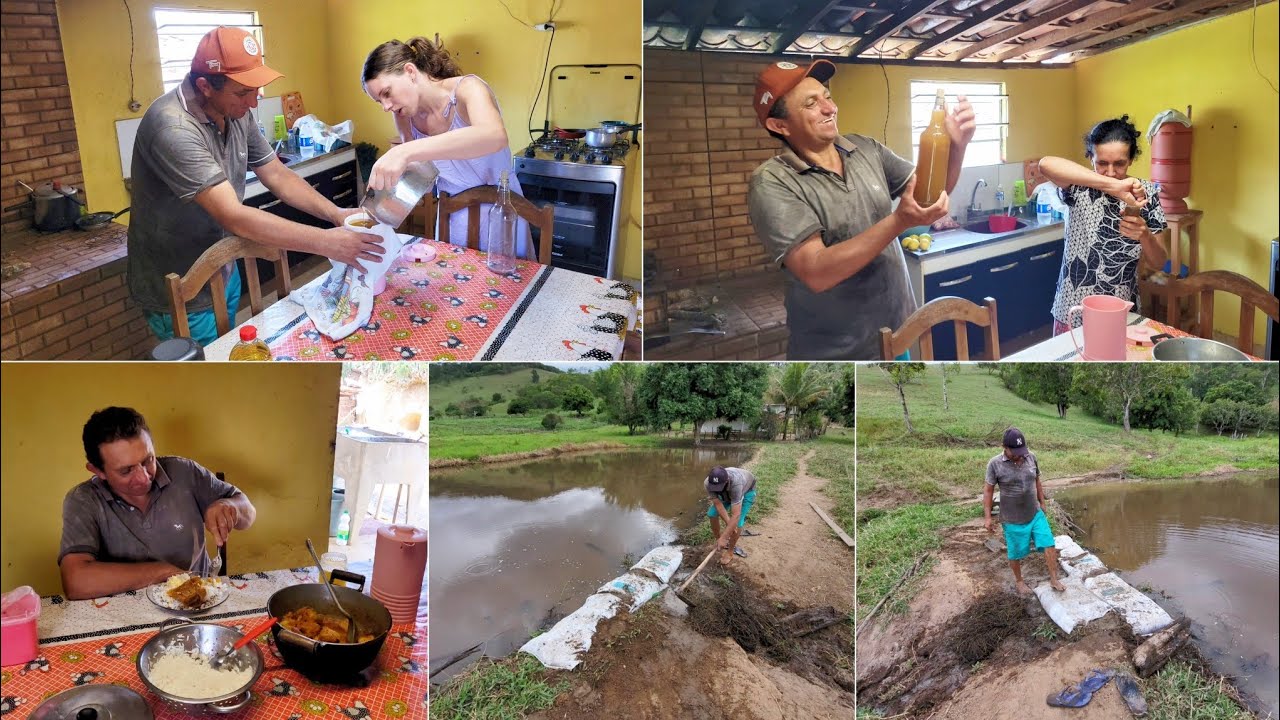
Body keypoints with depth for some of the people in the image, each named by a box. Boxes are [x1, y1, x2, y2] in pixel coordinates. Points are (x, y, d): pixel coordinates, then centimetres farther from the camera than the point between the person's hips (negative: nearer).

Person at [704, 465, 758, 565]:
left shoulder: (736, 483, -48)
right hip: (728, 492, 4)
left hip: (747, 490, -4)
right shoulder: (707, 483, -35)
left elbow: (735, 515, -46)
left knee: (737, 522, -15)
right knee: (712, 513, -5)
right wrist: (728, 523, -36)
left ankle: (730, 552, 5)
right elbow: (718, 505, -26)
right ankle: (718, 541, 19)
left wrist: (724, 537, -45)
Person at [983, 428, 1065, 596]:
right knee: (1016, 554, 10)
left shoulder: (1031, 457, -5)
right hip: (1013, 520, -3)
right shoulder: (995, 464, -17)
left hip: (1036, 514, 3)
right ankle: (1019, 581, 33)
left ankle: (1054, 580, 16)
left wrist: (1042, 504, 15)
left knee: (1049, 545, 1)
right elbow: (988, 491, -10)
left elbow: (1037, 482, 9)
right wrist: (988, 518, -10)